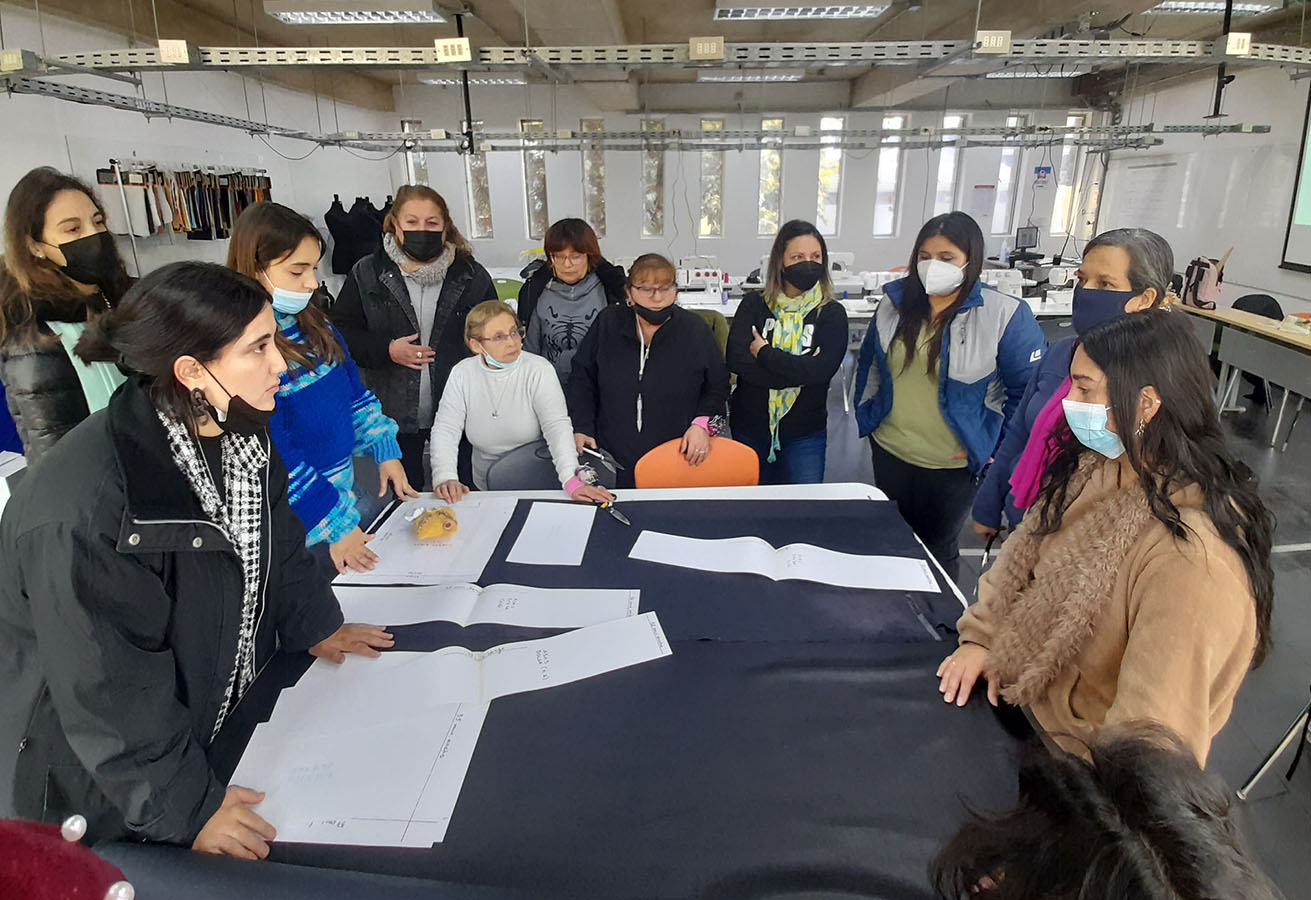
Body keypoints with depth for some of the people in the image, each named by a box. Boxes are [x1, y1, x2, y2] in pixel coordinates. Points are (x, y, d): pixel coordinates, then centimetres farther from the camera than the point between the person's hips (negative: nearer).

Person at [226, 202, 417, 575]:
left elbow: (353, 391, 13)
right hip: (297, 517, -7)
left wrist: (385, 452, 7)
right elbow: (273, 457, -22)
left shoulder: (312, 321, 2)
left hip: (346, 488, 7)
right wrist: (334, 526, -20)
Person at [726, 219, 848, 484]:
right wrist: (797, 373, -20)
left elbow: (821, 370, -19)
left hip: (805, 435, -1)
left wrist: (764, 353, -17)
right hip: (749, 429, 1)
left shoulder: (832, 314, -4)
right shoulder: (754, 305, -2)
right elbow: (736, 359, -16)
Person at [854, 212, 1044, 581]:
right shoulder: (896, 304, 0)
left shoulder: (1005, 316, -16)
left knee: (938, 549, 14)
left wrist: (994, 448, -13)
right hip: (889, 453, 5)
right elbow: (869, 364, 13)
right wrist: (865, 415, 10)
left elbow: (1027, 391, -12)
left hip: (952, 466, -4)